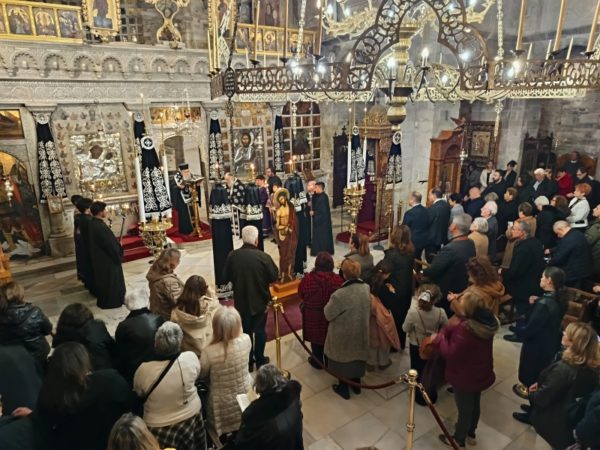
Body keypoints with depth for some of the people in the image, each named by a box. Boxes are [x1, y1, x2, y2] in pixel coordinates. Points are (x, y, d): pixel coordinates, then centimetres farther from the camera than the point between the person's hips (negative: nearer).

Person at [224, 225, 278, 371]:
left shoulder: (232, 256, -13)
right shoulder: (263, 256, -21)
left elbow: (227, 277, -1)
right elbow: (274, 277, -10)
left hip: (241, 301, 2)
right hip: (260, 301, -2)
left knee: (245, 331, 17)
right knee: (260, 331, 16)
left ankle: (248, 361, 28)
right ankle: (260, 360, 27)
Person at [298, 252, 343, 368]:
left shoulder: (307, 278, -22)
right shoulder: (338, 279, -21)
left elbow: (300, 295, -6)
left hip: (313, 315, -1)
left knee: (316, 337, 20)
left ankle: (317, 362, 37)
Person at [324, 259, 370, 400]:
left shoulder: (339, 295, -33)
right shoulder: (366, 288, -14)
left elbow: (328, 314, -17)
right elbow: (369, 310, 3)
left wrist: (329, 303, -2)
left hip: (343, 334, -5)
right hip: (361, 331, 5)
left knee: (343, 358, 17)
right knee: (357, 354, 24)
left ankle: (343, 388, 36)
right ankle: (356, 384, 44)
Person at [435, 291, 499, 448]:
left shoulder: (466, 329, -38)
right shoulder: (487, 322, -11)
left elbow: (451, 354, -29)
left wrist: (439, 338, -17)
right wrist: (446, 331, -13)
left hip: (465, 378, -7)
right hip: (481, 374, 8)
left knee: (464, 409, 16)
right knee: (474, 405, 28)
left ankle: (458, 439, 40)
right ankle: (470, 433, 52)